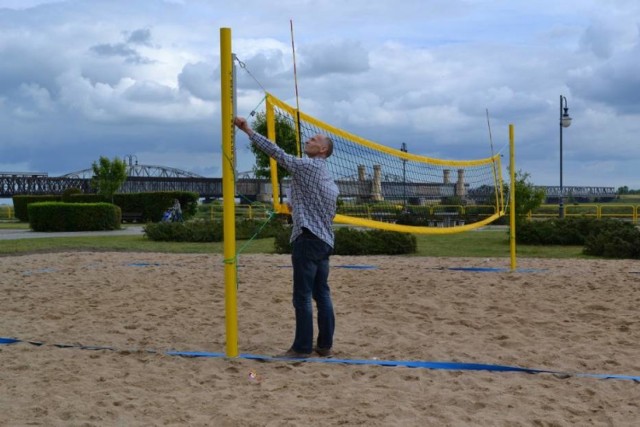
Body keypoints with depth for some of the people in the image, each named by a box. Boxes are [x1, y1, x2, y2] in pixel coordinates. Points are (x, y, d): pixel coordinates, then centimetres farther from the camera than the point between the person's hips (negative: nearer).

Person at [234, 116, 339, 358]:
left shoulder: (307, 165, -6)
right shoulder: (330, 181, 20)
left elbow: (276, 152, -11)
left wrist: (248, 130, -9)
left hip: (307, 239, -9)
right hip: (325, 240, 9)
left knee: (303, 297, -5)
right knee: (322, 294, 10)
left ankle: (302, 347, -2)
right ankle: (325, 345, 12)